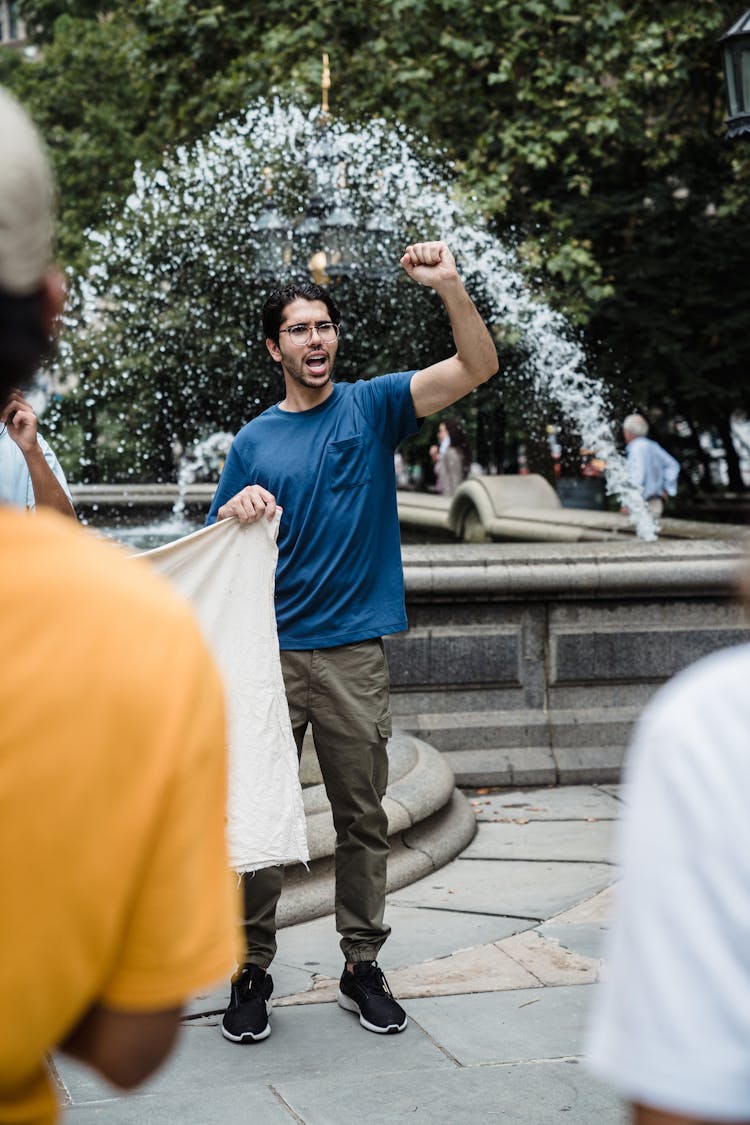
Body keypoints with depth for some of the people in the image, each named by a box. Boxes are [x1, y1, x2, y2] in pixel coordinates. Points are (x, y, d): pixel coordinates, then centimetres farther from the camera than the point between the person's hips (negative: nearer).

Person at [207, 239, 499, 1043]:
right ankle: (251, 971, 14)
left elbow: (477, 368, -8)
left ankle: (362, 968, 20)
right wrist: (236, 511, -13)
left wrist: (450, 287, -22)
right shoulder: (254, 442, 8)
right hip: (269, 652, 1)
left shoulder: (372, 407, 4)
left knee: (363, 819, 7)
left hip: (353, 652, 0)